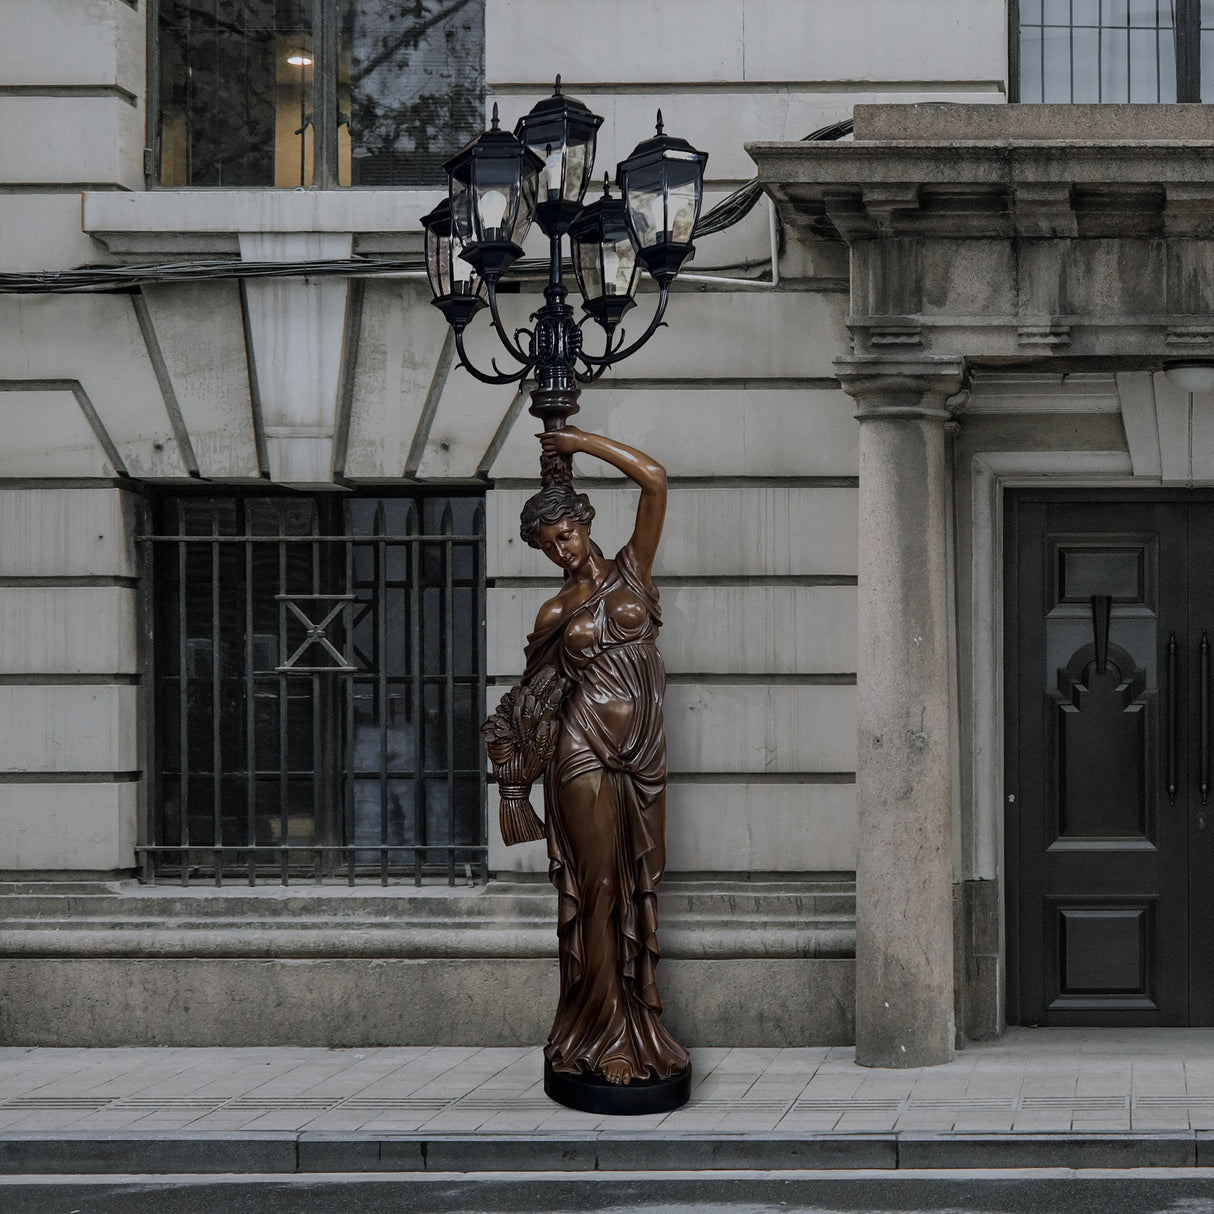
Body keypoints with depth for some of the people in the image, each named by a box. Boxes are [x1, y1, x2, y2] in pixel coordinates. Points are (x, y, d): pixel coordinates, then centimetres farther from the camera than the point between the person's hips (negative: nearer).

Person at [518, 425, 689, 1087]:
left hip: (643, 754, 2)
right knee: (599, 887, -3)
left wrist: (580, 441, 3)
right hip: (587, 754, -2)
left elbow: (654, 479, -1)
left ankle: (640, 1025, 10)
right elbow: (533, 685, 19)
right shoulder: (555, 612, 7)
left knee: (638, 887, 5)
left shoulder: (630, 571, 7)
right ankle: (606, 1035, 1)